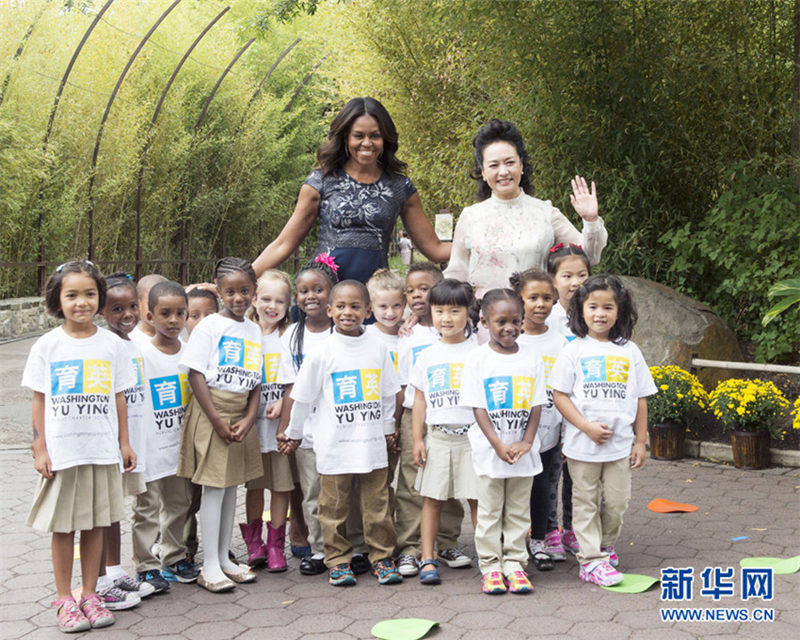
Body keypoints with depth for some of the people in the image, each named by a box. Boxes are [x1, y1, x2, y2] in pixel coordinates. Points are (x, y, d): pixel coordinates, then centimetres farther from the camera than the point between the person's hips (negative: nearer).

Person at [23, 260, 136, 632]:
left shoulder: (112, 344, 3)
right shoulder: (47, 346, -2)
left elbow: (119, 398, 8)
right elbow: (39, 401, 1)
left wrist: (124, 443, 8)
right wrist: (40, 449, -2)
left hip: (102, 450, 2)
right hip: (61, 451, -1)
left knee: (95, 524, 9)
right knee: (63, 527, 6)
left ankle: (90, 595, 21)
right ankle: (65, 600, 17)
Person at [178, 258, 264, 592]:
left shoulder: (254, 330, 10)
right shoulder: (209, 326, -7)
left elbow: (256, 382, 10)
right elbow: (196, 375, -11)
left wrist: (249, 419, -5)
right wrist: (218, 421, -14)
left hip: (241, 415, 6)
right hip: (210, 411, -6)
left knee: (231, 485, 12)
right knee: (214, 486, -4)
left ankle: (223, 558, 22)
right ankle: (209, 566, 3)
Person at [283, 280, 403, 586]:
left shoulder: (378, 348, 3)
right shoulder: (322, 352, -5)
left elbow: (389, 393, 14)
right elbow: (302, 397, 4)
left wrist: (387, 427, 18)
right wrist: (295, 432, 10)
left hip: (372, 442, 2)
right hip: (334, 443, -2)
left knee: (377, 504, 7)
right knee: (334, 506, 6)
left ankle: (381, 556, 19)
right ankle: (338, 560, 18)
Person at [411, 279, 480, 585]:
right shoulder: (427, 356, 8)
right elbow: (419, 400, 11)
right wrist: (417, 440, 5)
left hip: (472, 435, -2)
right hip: (437, 437, 2)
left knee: (477, 498, 1)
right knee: (432, 498, 3)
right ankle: (428, 559, 8)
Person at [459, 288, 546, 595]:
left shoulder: (531, 358, 1)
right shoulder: (477, 360, -6)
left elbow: (536, 405, 1)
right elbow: (478, 408, -8)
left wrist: (526, 442, -10)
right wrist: (499, 445, -15)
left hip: (523, 451, 2)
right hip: (489, 450, -2)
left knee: (519, 511, 10)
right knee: (489, 511, 6)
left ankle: (515, 564, 20)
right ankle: (490, 566, 16)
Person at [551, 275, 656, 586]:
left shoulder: (629, 352, 5)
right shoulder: (573, 351, -3)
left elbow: (641, 399, 9)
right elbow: (560, 395, -6)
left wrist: (640, 441, 6)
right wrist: (588, 427, -15)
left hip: (620, 444, 2)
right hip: (582, 445, -2)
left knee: (616, 502, 7)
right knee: (586, 503, 4)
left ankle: (606, 547, 31)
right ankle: (591, 561, 11)